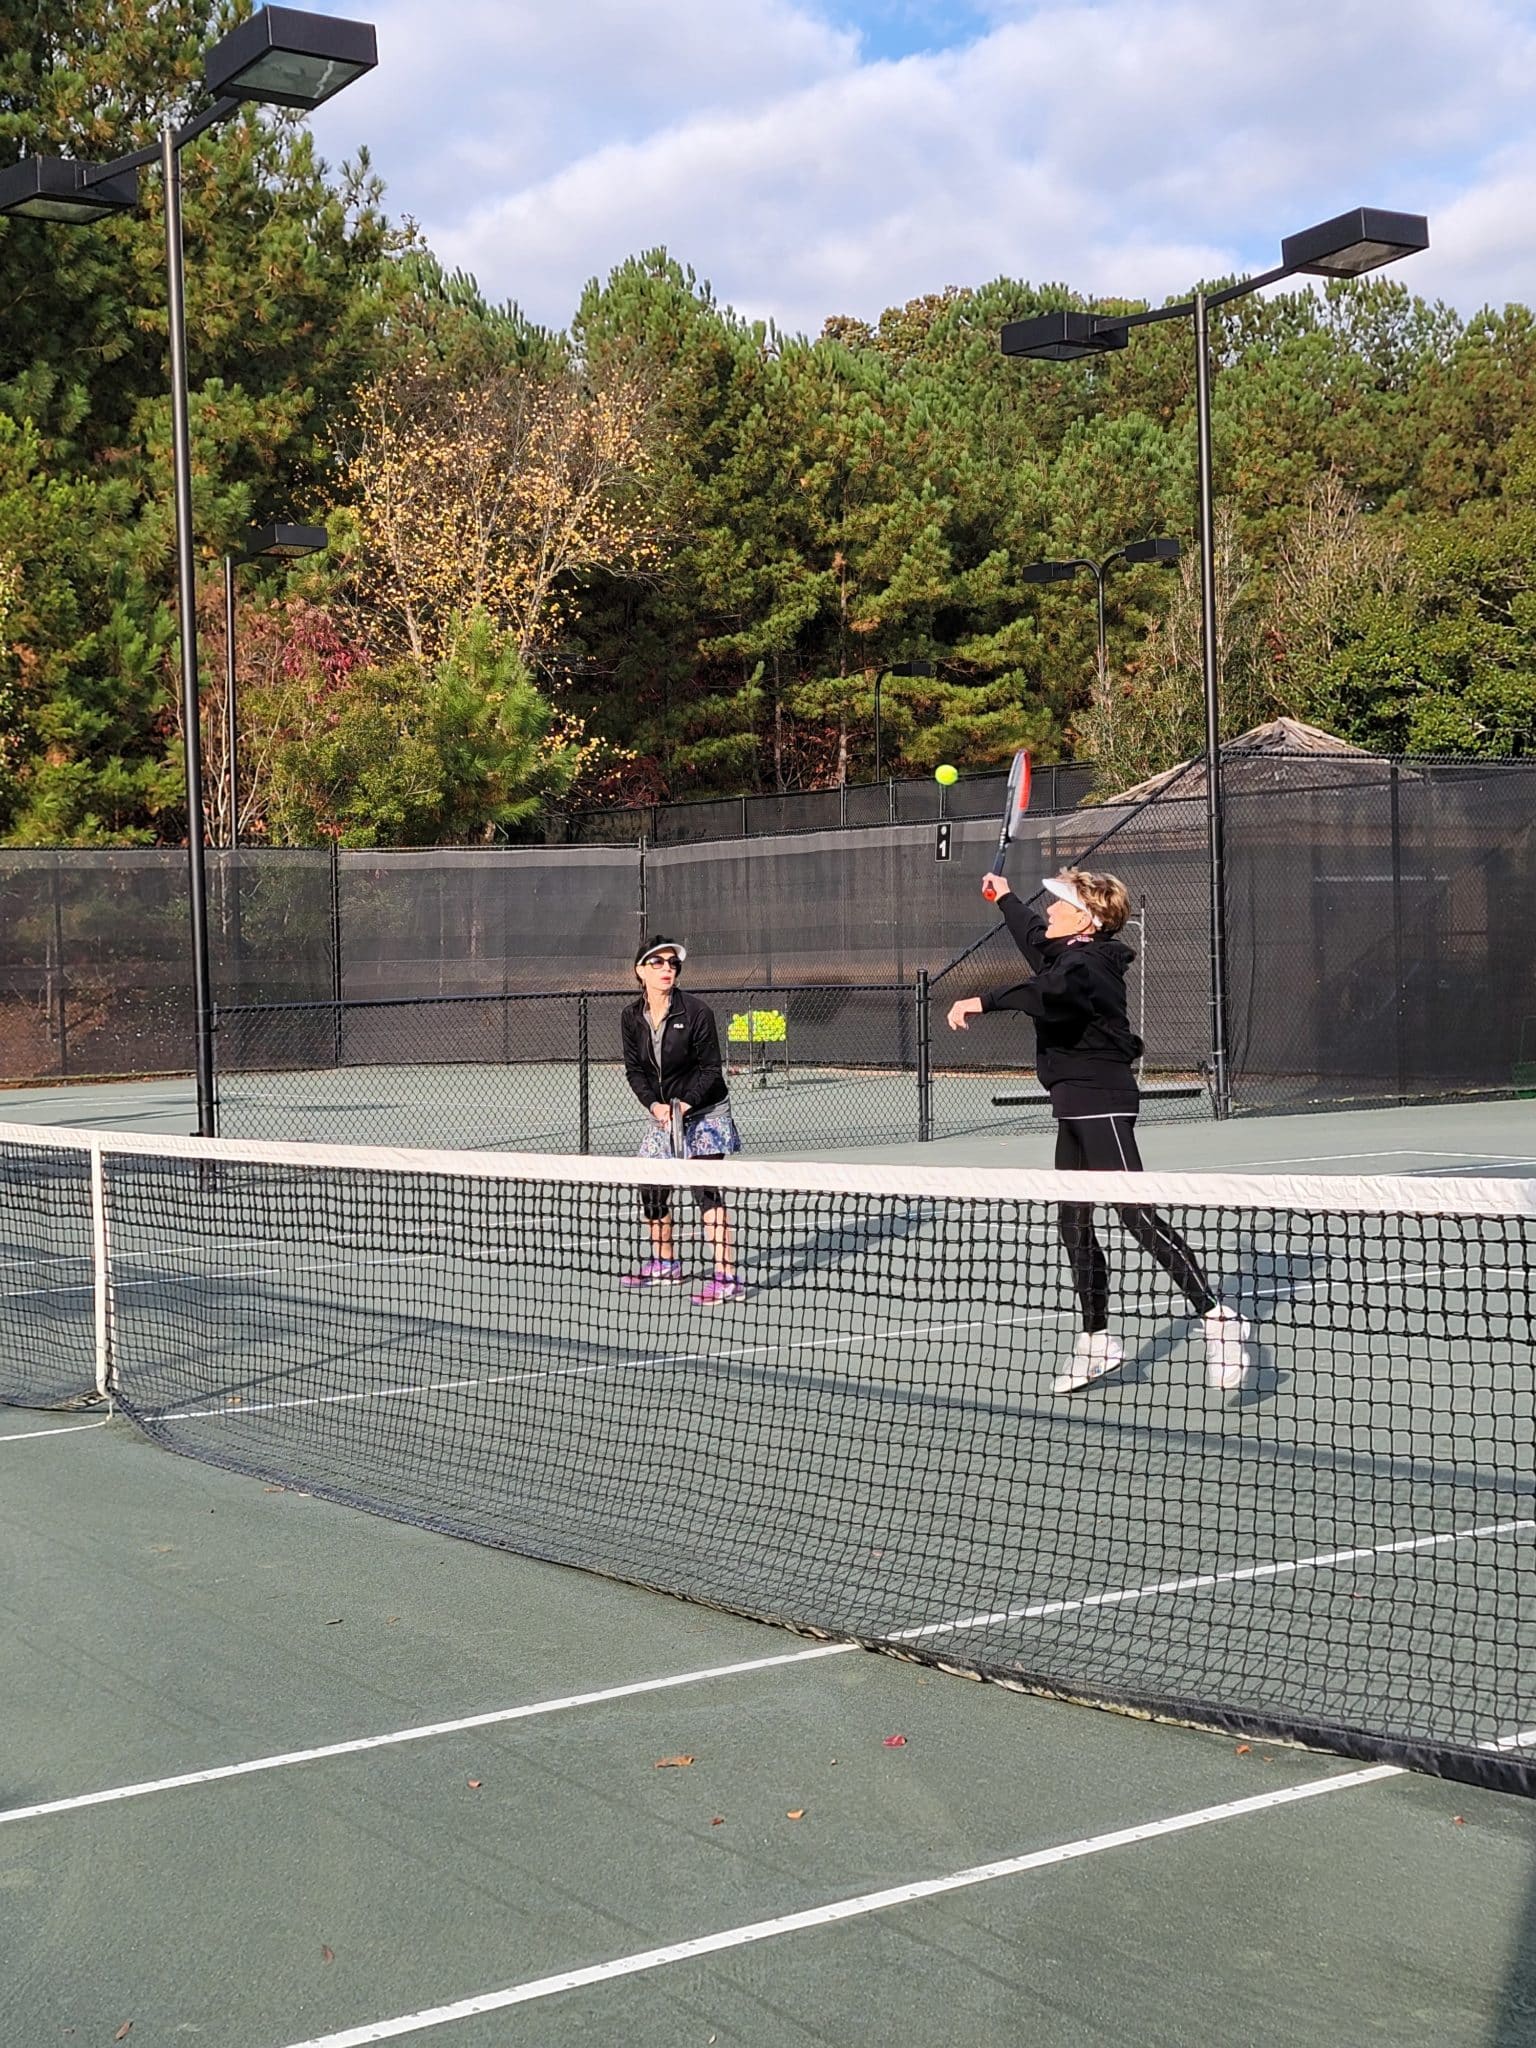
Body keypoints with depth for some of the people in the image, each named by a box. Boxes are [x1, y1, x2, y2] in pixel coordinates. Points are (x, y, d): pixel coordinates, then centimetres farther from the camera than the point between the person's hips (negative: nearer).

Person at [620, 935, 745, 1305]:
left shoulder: (697, 1012, -17)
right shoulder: (632, 1016, -3)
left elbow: (711, 1069, -13)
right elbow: (634, 1070, 1)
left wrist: (685, 1105, -24)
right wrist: (655, 1105, -15)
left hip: (704, 1112, -6)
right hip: (661, 1113, 6)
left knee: (706, 1191, -18)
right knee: (652, 1191, 12)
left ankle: (726, 1277, -20)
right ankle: (665, 1264, 34)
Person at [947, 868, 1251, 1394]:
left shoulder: (1088, 964, -15)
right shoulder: (1065, 953, 15)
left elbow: (1048, 991, -39)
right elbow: (1034, 935, 40)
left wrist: (984, 1002, -40)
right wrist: (1005, 898, 54)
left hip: (1102, 1100, -11)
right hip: (1076, 1107, 11)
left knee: (1134, 1211, -17)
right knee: (1073, 1223, 12)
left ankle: (1215, 1316, -15)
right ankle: (1097, 1341, 20)